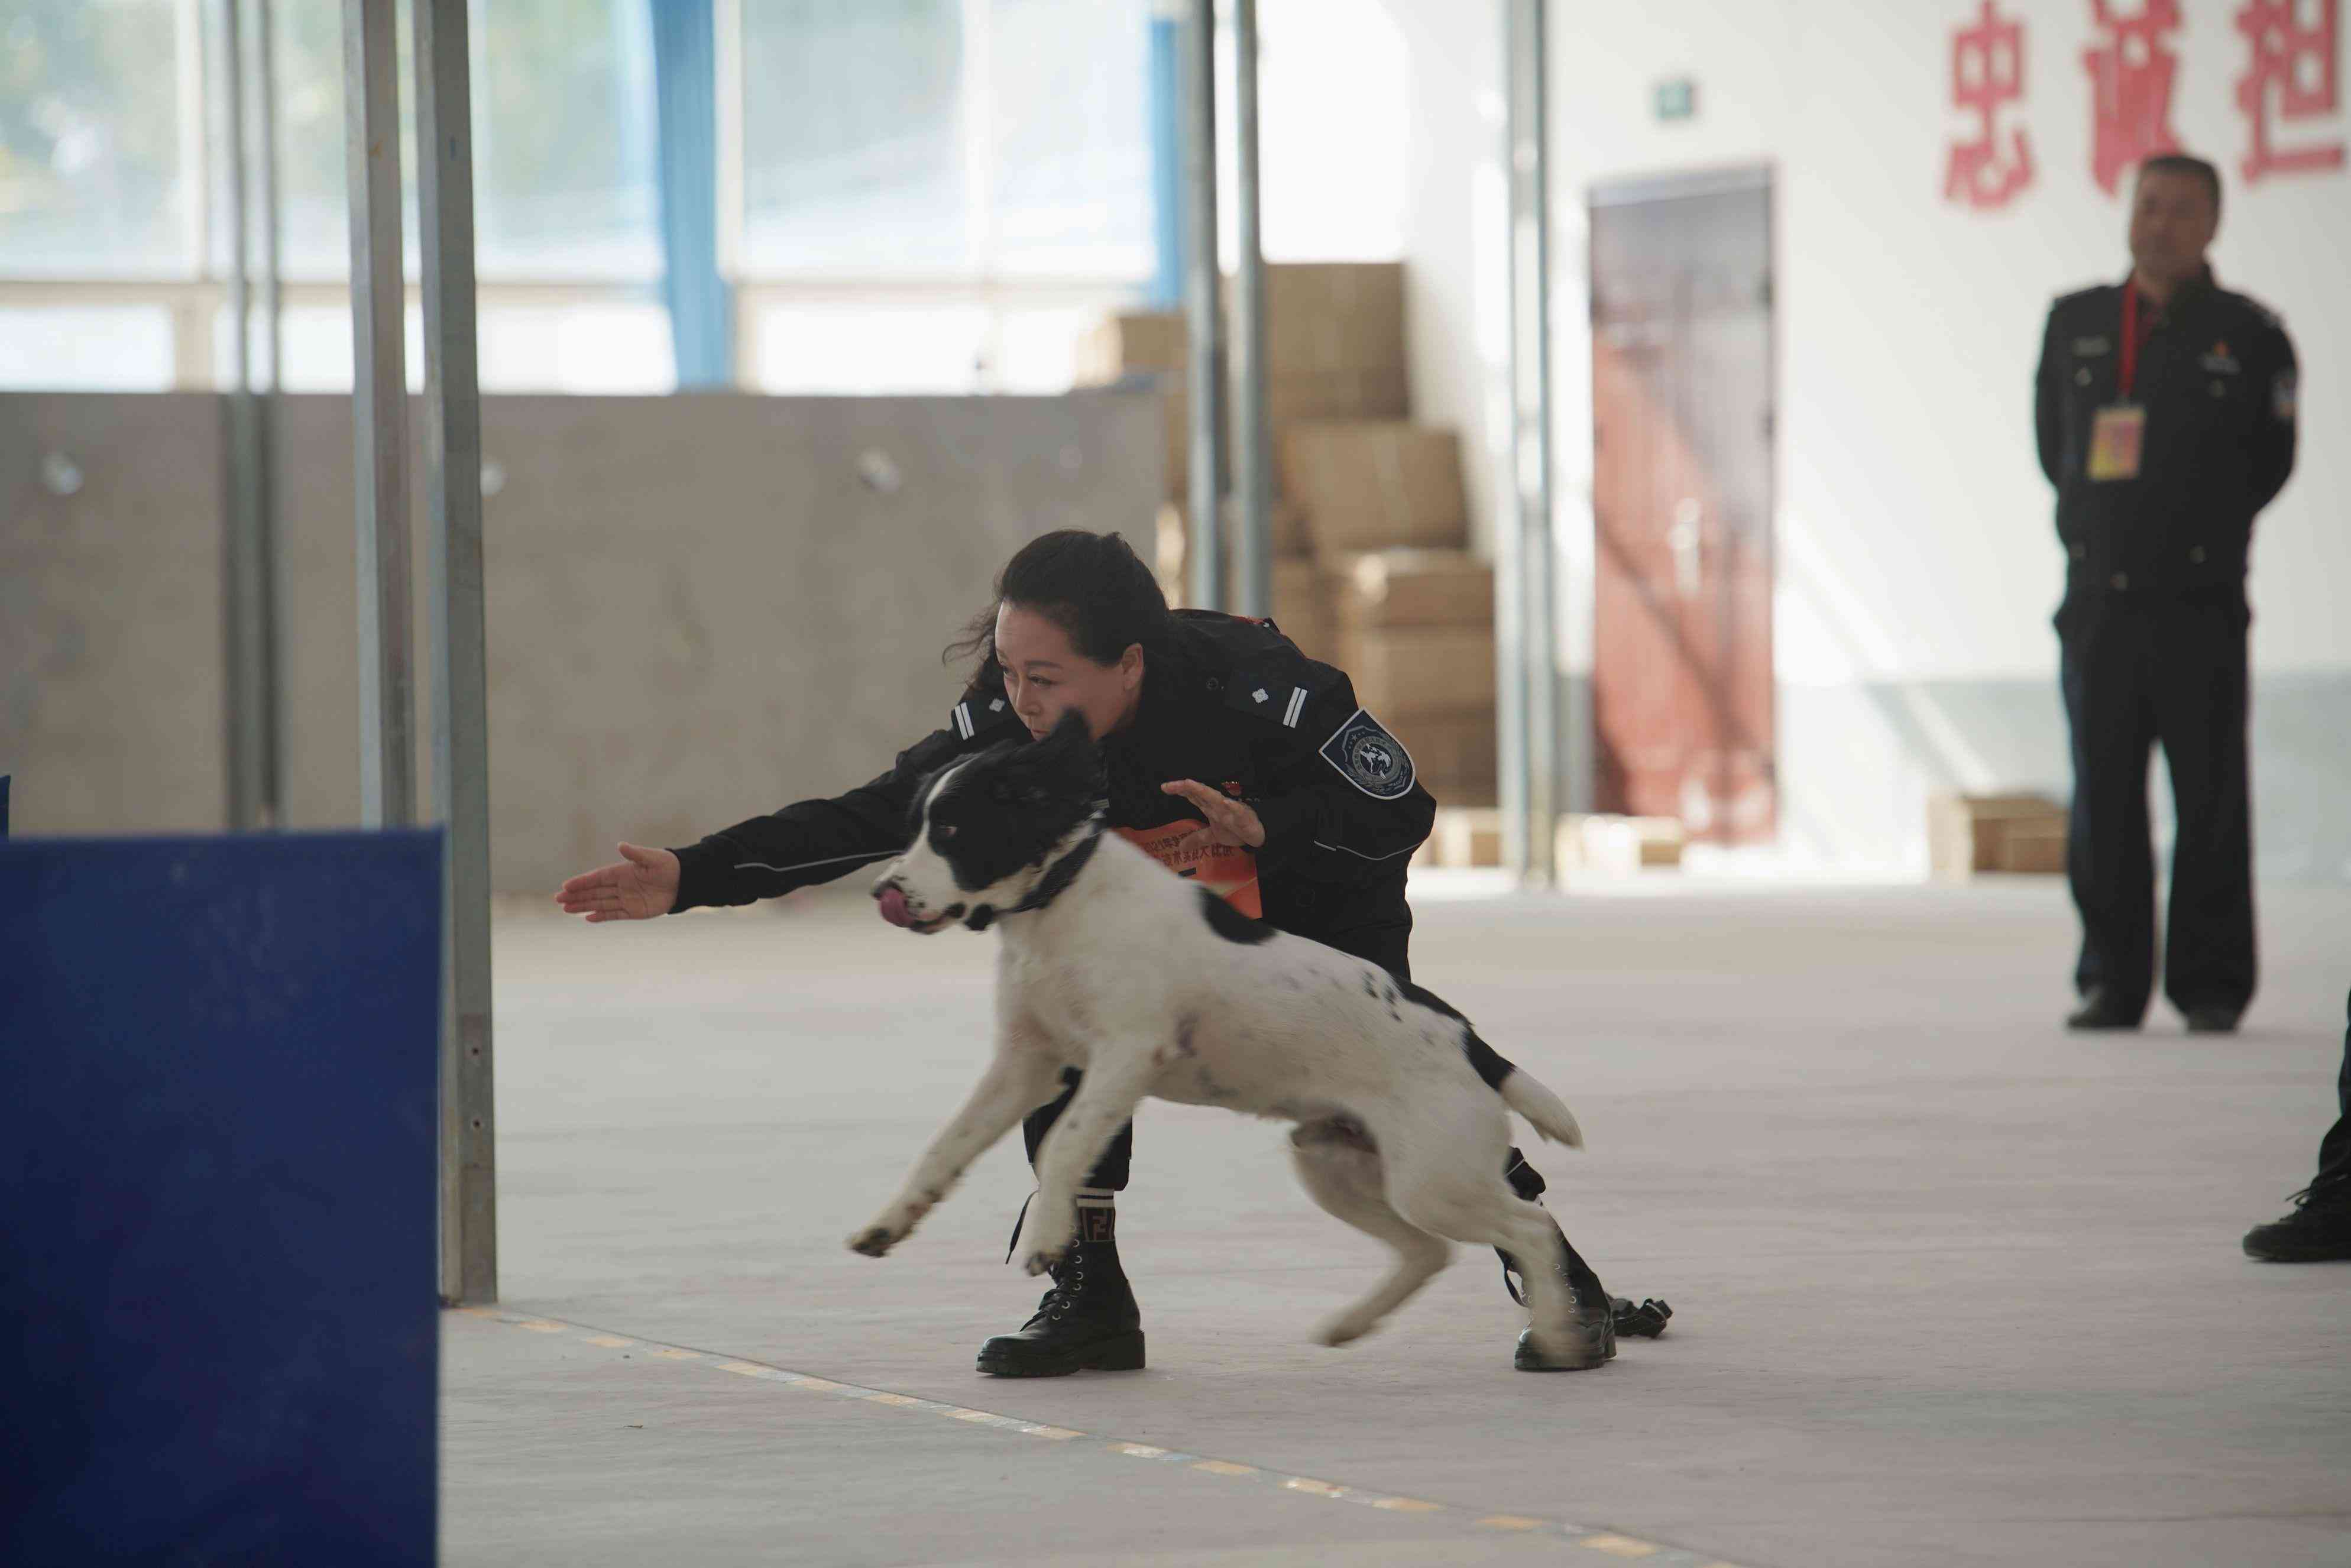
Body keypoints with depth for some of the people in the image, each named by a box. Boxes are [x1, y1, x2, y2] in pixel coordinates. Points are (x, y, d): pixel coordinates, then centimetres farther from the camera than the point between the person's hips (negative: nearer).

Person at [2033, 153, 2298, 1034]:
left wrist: (2200, 535, 11)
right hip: (2097, 601, 3)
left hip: (2200, 605, -3)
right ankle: (2112, 983, 9)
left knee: (2210, 803, -2)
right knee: (2103, 803, 3)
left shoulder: (2246, 337, 1)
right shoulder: (2074, 325, 11)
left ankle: (2211, 988, 4)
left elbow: (2268, 463, 9)